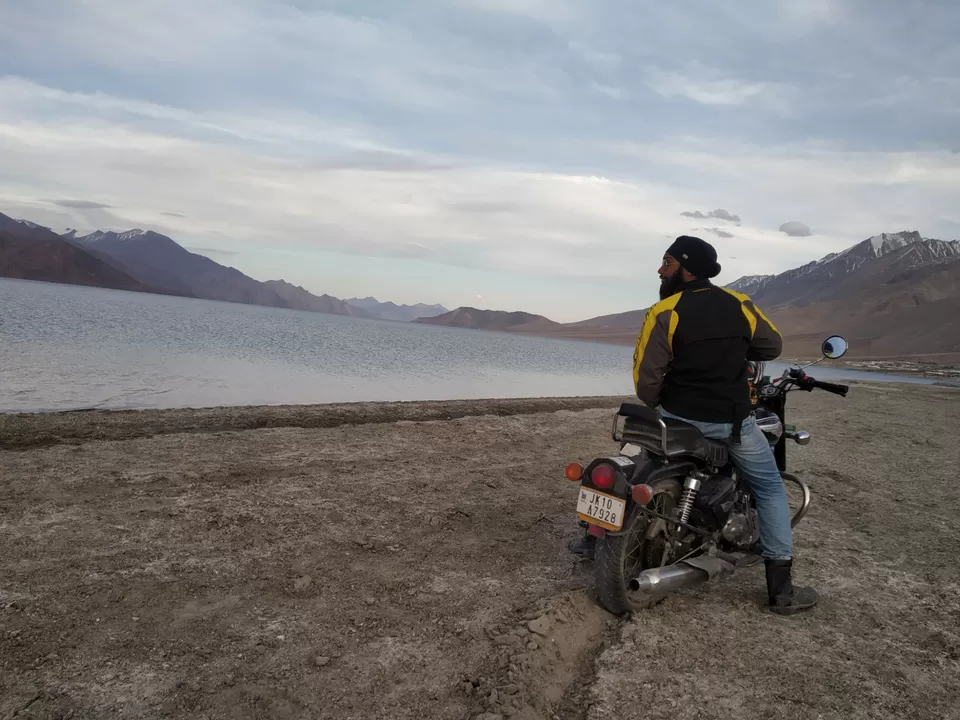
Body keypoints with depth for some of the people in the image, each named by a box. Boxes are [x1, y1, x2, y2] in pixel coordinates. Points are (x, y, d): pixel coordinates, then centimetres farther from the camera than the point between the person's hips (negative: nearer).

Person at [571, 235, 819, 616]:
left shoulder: (664, 312, -10)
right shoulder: (739, 304, 1)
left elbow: (646, 376, -11)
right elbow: (772, 346, 13)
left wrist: (658, 406, 9)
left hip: (678, 416, -1)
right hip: (733, 419, 1)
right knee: (770, 489, 15)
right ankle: (781, 588, 12)